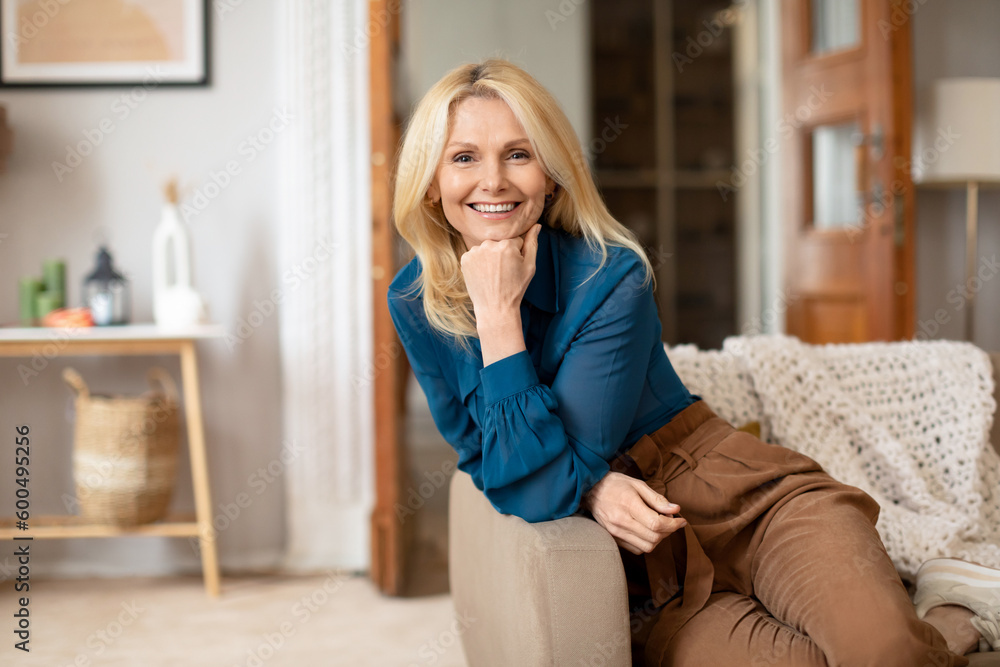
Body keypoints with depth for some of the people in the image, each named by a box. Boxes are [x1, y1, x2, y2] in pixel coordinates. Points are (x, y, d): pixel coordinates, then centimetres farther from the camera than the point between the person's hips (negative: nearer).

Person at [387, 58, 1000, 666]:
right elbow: (485, 454, 3)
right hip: (648, 575, 2)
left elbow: (543, 490, -19)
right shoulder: (415, 303, -3)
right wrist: (593, 485, -16)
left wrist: (498, 315, -24)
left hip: (744, 500, -2)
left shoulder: (610, 278, -15)